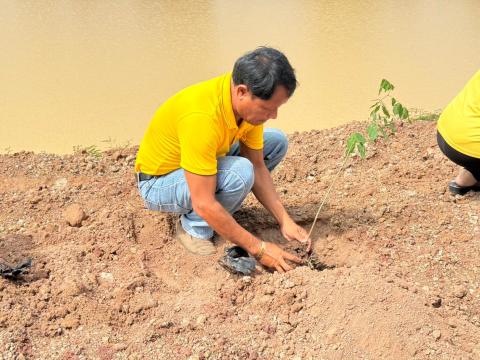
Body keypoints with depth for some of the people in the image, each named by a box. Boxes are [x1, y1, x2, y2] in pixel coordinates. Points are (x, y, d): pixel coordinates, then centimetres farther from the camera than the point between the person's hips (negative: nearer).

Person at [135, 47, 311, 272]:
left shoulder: (249, 102, -14)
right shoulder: (201, 116, -38)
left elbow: (258, 167, -3)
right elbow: (204, 205, -36)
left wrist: (285, 221, -12)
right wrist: (258, 248, -31)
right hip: (158, 183, -8)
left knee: (277, 141, 0)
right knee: (240, 173, -34)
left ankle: (219, 210, 6)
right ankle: (194, 227, -6)